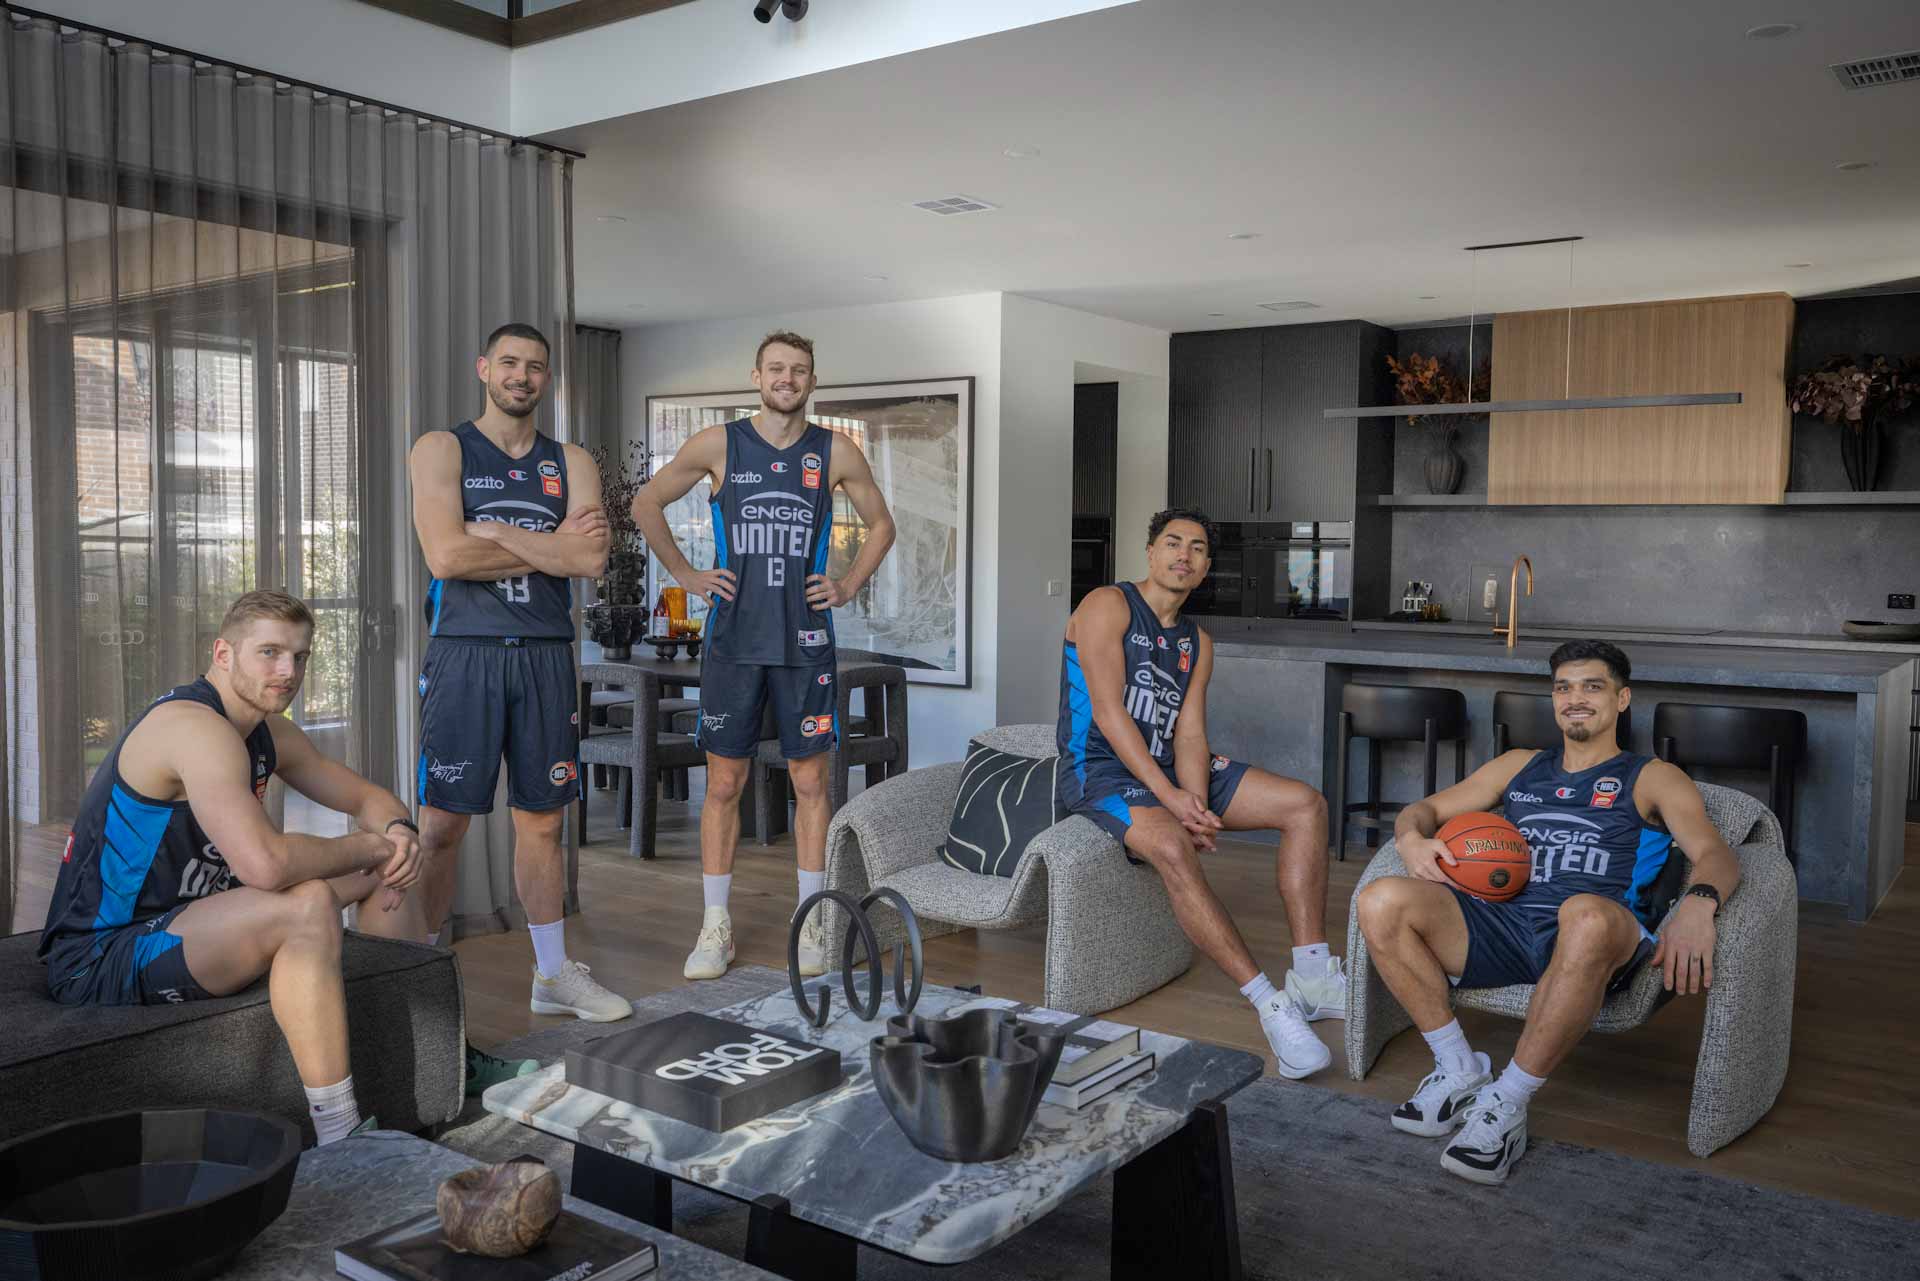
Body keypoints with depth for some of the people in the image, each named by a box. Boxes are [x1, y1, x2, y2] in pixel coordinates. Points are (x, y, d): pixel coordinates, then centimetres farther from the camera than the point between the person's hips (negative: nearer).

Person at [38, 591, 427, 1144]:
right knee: (308, 904, -35)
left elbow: (371, 798, 15)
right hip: (99, 961, -10)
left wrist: (398, 833, -10)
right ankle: (339, 1138, -31)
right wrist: (367, 847, -20)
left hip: (176, 922, 10)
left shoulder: (270, 734, 7)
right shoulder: (195, 726, -24)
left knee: (393, 869, 9)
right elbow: (264, 864, -37)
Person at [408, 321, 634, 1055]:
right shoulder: (442, 450, 3)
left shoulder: (571, 463, 12)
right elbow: (446, 556, -12)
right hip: (466, 654, -3)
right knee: (441, 824, -3)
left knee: (543, 820, 10)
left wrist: (497, 533, -10)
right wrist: (551, 546, -6)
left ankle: (553, 975, 21)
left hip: (545, 656, 3)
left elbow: (592, 561, -4)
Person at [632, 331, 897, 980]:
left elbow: (881, 525, 17)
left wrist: (847, 586, 5)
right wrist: (684, 574, 6)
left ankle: (811, 924, 15)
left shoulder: (836, 452, 5)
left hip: (805, 640, 1)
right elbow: (646, 503, 13)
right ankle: (716, 926, 13)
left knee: (810, 782, 5)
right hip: (733, 639, 0)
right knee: (724, 784, 3)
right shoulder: (718, 445, 2)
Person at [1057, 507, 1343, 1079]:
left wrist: (1198, 807, -17)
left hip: (1168, 768, 8)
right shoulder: (1108, 605, -7)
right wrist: (1171, 799, -24)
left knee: (1305, 805, -5)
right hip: (1100, 771, -8)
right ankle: (1270, 1004, -34)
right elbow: (1108, 713, -17)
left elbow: (1189, 735, 4)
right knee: (1170, 846, -38)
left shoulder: (1197, 643, 14)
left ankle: (1311, 977, -11)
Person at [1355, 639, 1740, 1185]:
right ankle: (1461, 1071, -9)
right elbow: (1425, 807, 29)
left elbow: (1717, 854, 0)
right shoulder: (1519, 767, 29)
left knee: (1586, 914, -43)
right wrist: (1412, 838, 1)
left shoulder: (1652, 779, 17)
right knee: (1382, 902, -23)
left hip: (1597, 936, -3)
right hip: (1505, 923, 4)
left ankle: (1506, 1102, -28)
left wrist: (1697, 905, -26)